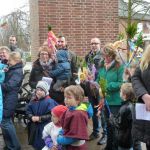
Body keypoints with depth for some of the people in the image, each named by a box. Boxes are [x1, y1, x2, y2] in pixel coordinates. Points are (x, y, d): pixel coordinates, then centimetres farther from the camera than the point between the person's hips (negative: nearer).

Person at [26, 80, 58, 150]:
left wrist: (39, 118, -19)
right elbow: (28, 111, 11)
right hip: (34, 127, 6)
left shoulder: (49, 102, -16)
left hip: (45, 128, -6)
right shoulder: (33, 101, 5)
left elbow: (51, 115, -21)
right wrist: (32, 117, -10)